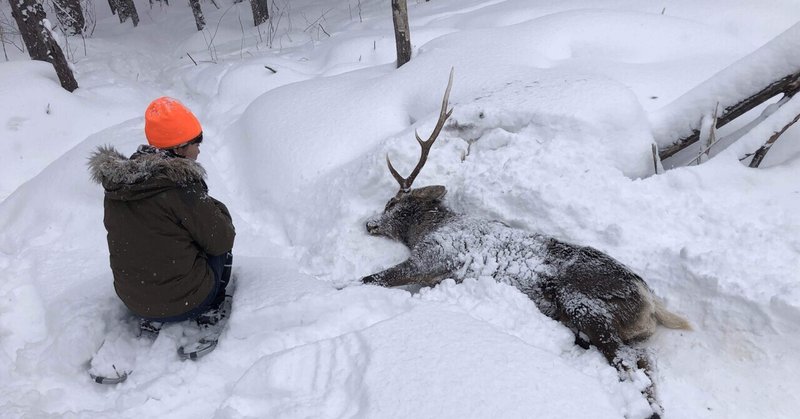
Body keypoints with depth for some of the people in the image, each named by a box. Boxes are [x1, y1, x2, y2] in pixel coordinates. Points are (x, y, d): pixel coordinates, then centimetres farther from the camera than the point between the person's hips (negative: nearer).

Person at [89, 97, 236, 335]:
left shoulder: (116, 182, -2)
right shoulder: (181, 186, -22)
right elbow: (222, 240, -13)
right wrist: (217, 210, 6)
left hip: (131, 299, 6)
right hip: (184, 301, -5)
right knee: (219, 243, 16)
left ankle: (152, 318, 19)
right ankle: (211, 310, 15)